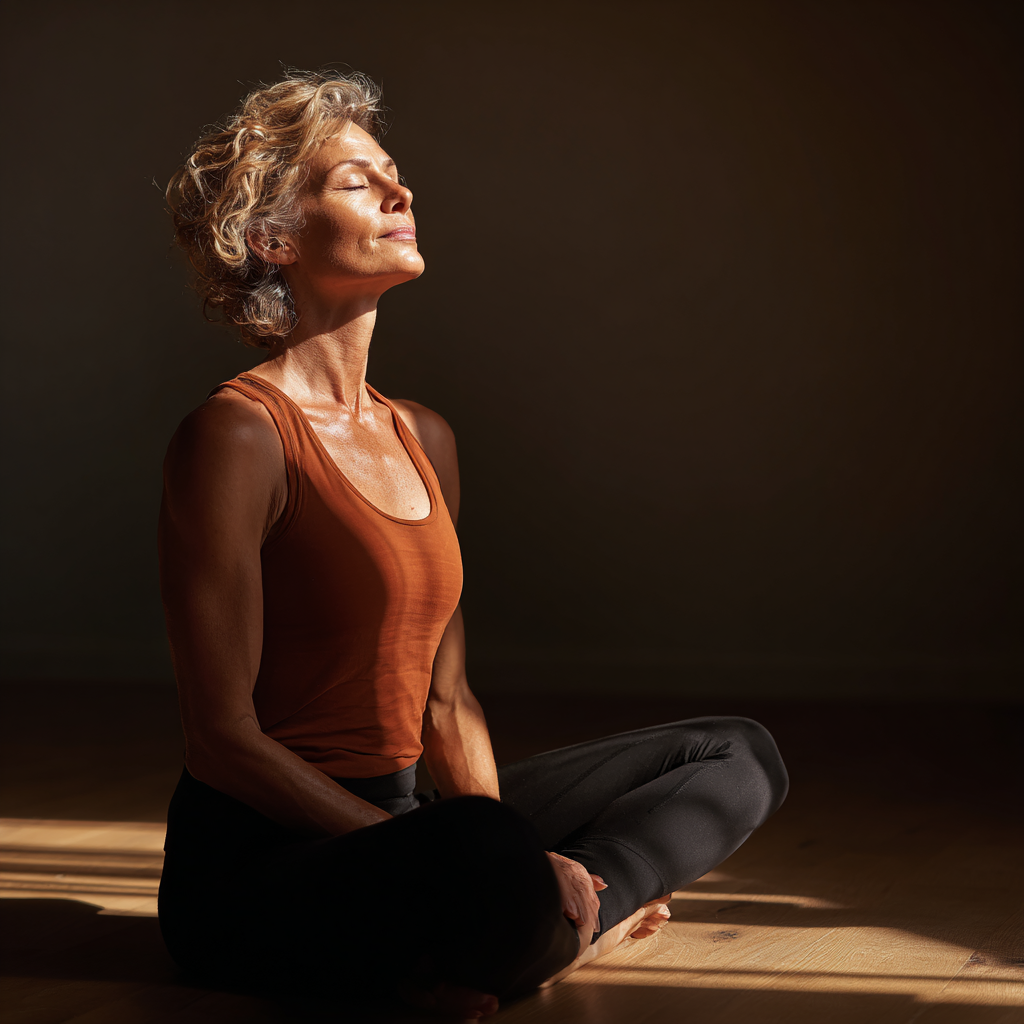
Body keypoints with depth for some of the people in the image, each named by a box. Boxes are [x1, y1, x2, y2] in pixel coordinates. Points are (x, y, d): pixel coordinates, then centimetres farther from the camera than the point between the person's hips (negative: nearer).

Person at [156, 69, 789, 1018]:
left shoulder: (424, 439, 12)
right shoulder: (236, 435, -13)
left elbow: (446, 701, 12)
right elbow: (222, 736, -17)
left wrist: (511, 858, -7)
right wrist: (462, 858, -23)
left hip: (396, 823, 9)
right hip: (256, 863, -9)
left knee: (739, 755, 8)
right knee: (492, 863, -42)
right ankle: (566, 923, -9)